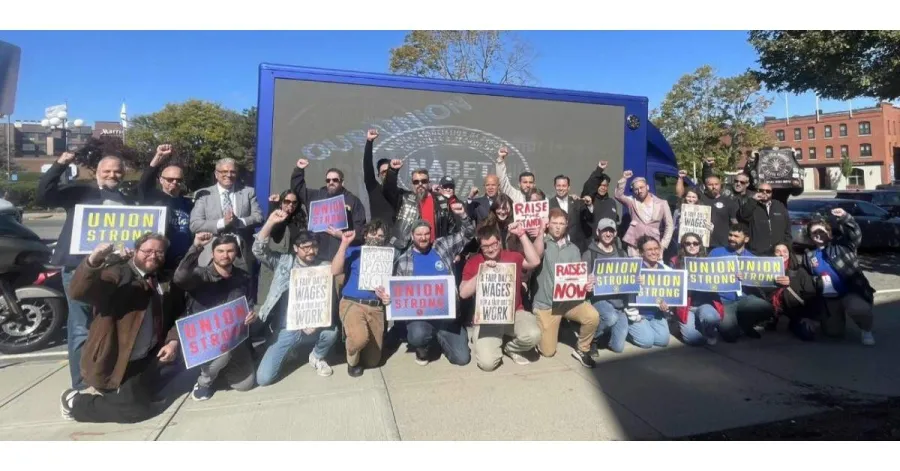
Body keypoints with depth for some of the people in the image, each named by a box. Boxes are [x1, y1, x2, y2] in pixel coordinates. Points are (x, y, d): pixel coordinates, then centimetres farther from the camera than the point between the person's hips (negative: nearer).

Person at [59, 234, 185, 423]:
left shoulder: (166, 281, 4)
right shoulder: (118, 274, -13)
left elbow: (177, 316, 4)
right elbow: (79, 291, -28)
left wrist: (173, 341, -12)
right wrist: (93, 261, -45)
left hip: (146, 358, 6)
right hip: (115, 360, -6)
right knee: (137, 410, -5)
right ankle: (75, 402, 15)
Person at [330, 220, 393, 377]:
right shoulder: (353, 252, 8)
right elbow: (335, 271, -8)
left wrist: (388, 294, -11)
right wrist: (344, 244, -10)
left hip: (376, 308, 3)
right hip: (352, 303, -3)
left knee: (372, 360, 4)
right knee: (360, 337, -34)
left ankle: (354, 342, 38)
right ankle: (352, 360, 3)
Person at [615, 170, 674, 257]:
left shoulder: (662, 203, 5)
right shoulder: (632, 202, 7)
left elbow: (669, 226, 6)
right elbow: (618, 195, -11)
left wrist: (663, 245, -3)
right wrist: (624, 178, -18)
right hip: (634, 245, 0)